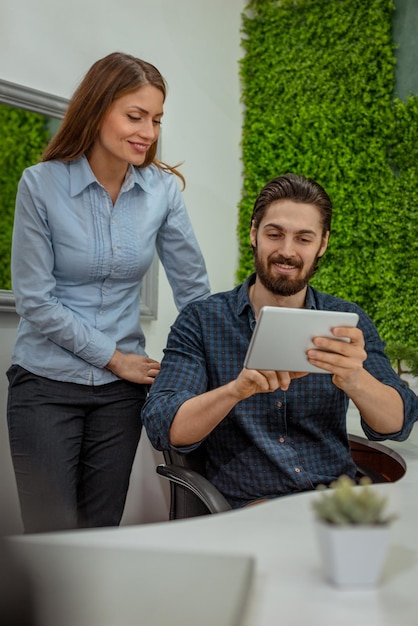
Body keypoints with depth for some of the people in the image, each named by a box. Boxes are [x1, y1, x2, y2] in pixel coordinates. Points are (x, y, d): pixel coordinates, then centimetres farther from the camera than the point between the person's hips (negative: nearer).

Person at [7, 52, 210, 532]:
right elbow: (34, 300, -11)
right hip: (46, 385, -2)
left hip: (121, 389, 3)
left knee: (101, 533, 11)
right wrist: (114, 357, -9)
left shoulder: (162, 189, -2)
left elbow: (193, 288, 3)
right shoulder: (41, 184, -10)